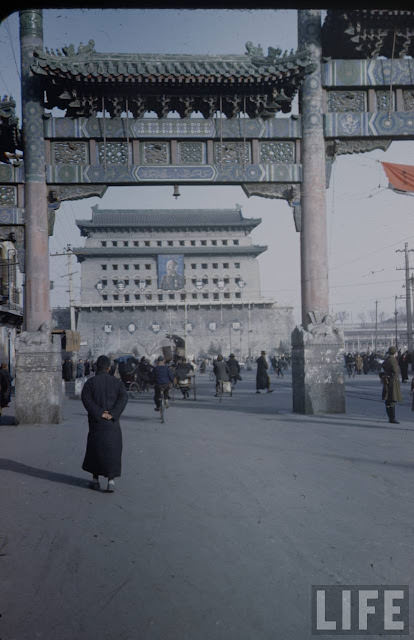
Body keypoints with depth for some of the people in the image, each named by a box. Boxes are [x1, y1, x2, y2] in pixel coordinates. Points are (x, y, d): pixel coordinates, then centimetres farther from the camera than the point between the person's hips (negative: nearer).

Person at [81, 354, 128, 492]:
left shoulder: (90, 382, -2)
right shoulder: (116, 381, 1)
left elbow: (85, 398, -16)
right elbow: (123, 397, -13)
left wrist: (99, 413, -16)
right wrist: (112, 413, -16)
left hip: (96, 421, 0)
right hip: (112, 423, 0)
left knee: (95, 448, 15)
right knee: (112, 450, 5)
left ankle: (95, 479, 20)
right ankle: (111, 480, -8)